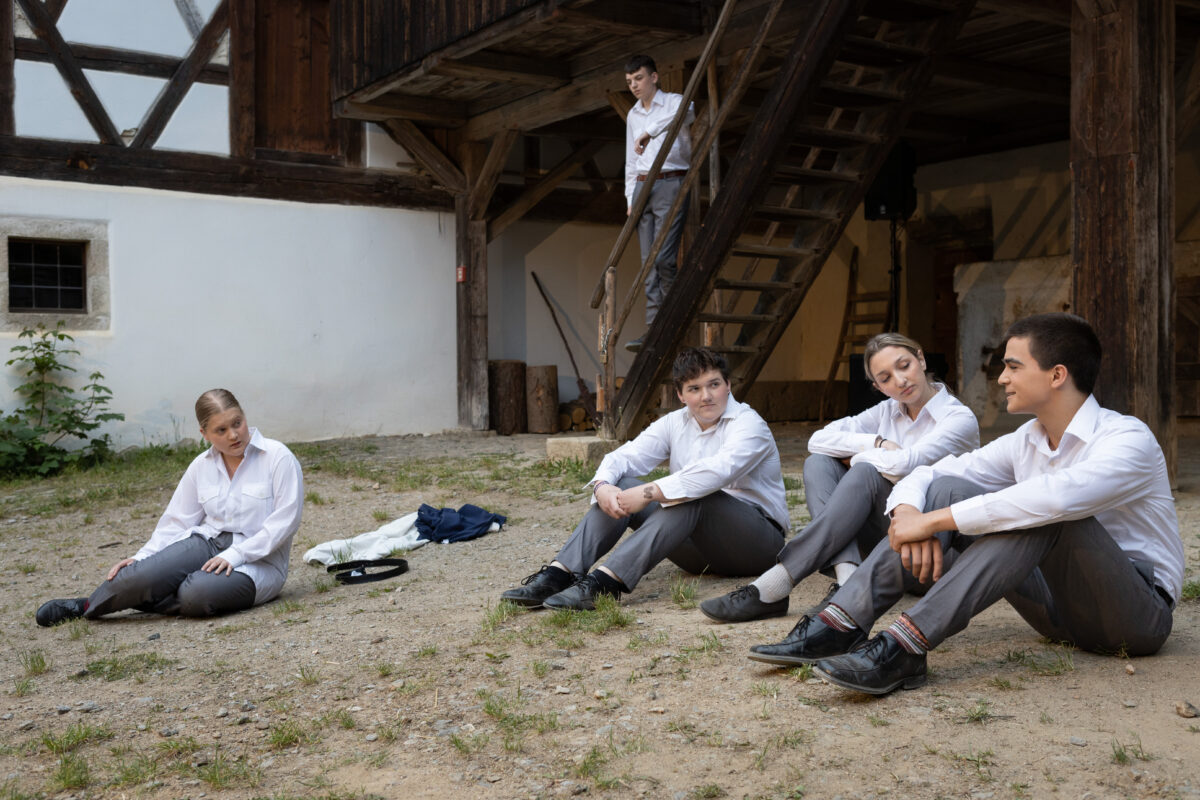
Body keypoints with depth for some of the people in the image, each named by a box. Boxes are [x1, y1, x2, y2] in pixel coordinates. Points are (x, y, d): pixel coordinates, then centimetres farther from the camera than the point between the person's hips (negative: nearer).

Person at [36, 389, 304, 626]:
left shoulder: (278, 458, -8)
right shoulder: (201, 466, 8)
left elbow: (285, 519, -13)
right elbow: (177, 521, 10)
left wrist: (234, 556, -20)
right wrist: (141, 557, -5)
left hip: (258, 559, -4)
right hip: (207, 543, 4)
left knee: (196, 594, -34)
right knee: (140, 576, -23)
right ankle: (89, 605, 6)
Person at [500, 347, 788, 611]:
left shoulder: (749, 424, -12)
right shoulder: (675, 423, 7)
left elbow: (716, 471, -32)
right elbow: (624, 456, -3)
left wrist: (648, 493, -37)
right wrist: (602, 486, -26)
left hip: (758, 541, -5)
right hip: (700, 552, 6)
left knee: (692, 497, -35)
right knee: (621, 487, -12)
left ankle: (605, 582, -46)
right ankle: (558, 575, -28)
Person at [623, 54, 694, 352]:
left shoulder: (674, 102, 0)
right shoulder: (633, 116, 19)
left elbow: (685, 112, -27)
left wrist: (649, 132, -38)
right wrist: (630, 198, 12)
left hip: (671, 184, -6)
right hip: (643, 187, 6)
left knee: (664, 258, -16)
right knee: (648, 262, 0)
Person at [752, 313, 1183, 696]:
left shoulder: (1128, 439, -17)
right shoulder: (1025, 441, 5)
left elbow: (1056, 497, -38)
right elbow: (924, 474, 4)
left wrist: (933, 520, -35)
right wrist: (909, 514, -21)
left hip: (1140, 613, -6)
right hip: (1060, 605, 6)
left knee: (1046, 511, -34)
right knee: (946, 489, -10)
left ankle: (905, 648, -40)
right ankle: (843, 625, -24)